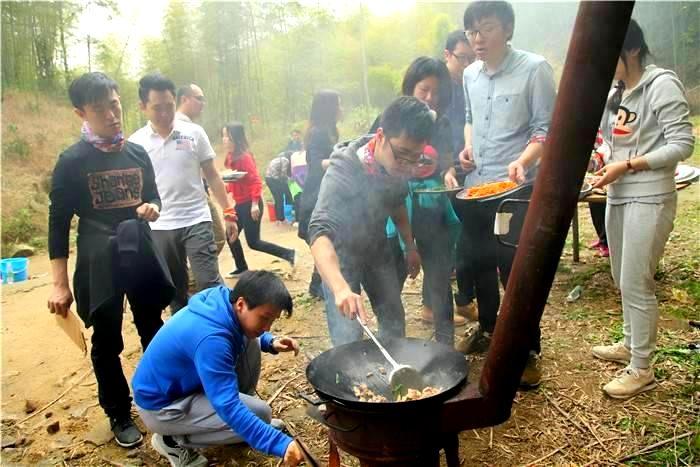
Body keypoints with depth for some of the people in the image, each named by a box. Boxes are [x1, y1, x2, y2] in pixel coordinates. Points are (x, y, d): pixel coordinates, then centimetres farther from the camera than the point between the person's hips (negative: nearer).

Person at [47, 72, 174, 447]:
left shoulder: (137, 153, 3)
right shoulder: (72, 161, -10)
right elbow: (58, 223, -8)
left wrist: (152, 208, -10)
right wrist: (60, 284, -11)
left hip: (141, 257, 4)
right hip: (99, 265, -4)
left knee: (153, 333, 17)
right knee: (107, 343, 9)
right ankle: (119, 415, 27)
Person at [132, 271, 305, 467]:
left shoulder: (223, 301, -11)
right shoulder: (211, 338, -36)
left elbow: (247, 333, 12)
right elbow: (228, 407, -35)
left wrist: (271, 342, -8)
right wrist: (281, 444, -39)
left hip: (183, 380, 8)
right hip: (161, 405, -8)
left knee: (249, 342, -3)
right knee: (260, 413, -15)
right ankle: (173, 441, -1)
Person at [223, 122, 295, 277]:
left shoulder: (244, 157, -17)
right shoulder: (231, 156, 9)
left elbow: (255, 180, -21)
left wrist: (255, 204, -25)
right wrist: (226, 187, 0)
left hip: (250, 204, -9)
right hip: (240, 204, 9)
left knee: (253, 242, -5)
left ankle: (288, 253, 5)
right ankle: (242, 268, 26)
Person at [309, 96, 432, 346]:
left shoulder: (398, 165, -16)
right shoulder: (343, 172, -35)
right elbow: (320, 231, -49)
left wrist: (410, 246, 11)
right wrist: (340, 288, -63)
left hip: (377, 248, 6)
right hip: (340, 253, -6)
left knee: (395, 322, 13)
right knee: (348, 339, -12)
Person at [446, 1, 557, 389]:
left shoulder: (534, 68, -10)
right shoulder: (470, 74, 8)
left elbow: (547, 128, -11)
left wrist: (522, 161, -27)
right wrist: (467, 147, 4)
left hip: (516, 189, -6)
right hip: (475, 186, 6)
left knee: (515, 270, -3)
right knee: (479, 262, 16)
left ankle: (528, 350, 16)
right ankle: (488, 329, 37)